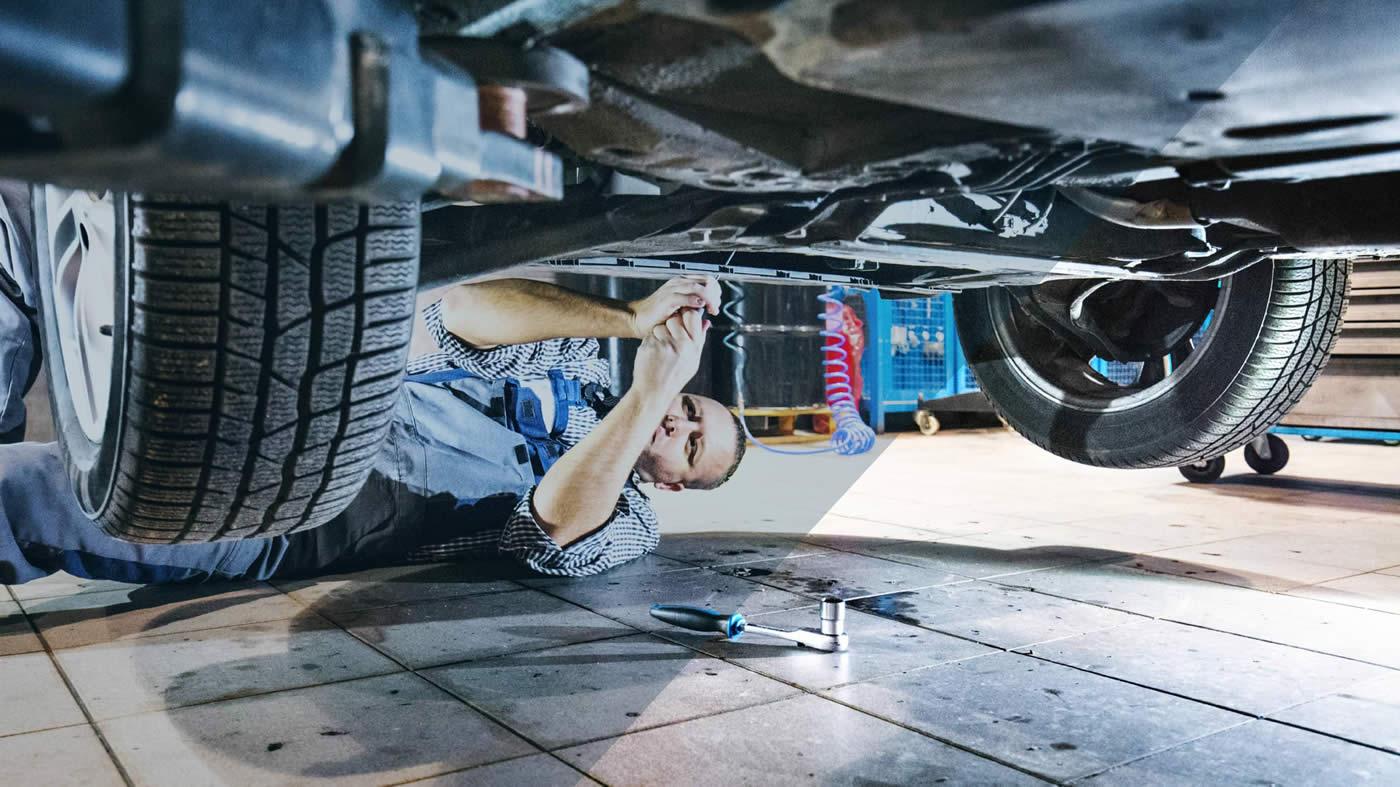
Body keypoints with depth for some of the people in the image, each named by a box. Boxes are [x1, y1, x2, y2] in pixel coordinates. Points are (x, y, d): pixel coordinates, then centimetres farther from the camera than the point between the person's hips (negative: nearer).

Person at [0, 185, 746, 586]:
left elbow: (554, 526, -26)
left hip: (307, 522, -4)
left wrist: (648, 394, -35)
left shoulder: (621, 523, -1)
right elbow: (460, 311, -9)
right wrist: (633, 316, -16)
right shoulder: (578, 360, 10)